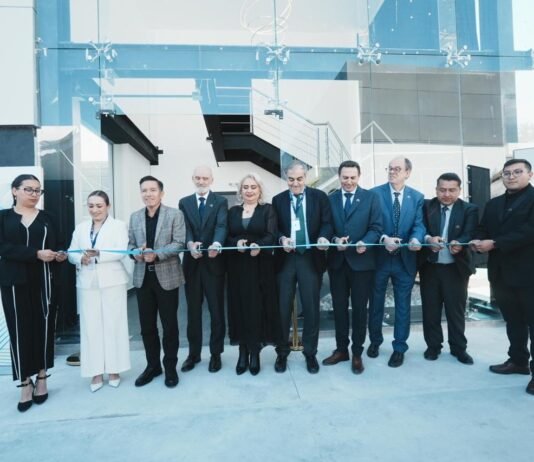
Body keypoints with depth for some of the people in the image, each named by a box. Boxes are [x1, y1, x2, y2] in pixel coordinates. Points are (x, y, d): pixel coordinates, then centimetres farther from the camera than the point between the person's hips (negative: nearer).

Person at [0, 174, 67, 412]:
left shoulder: (46, 218, 10)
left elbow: (53, 247, 6)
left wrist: (59, 255, -16)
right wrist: (36, 253, -20)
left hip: (42, 281, 2)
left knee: (44, 328, 5)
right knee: (20, 330, 1)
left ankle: (41, 378, 19)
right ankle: (25, 384, 12)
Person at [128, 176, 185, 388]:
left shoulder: (175, 214, -3)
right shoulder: (135, 217, 11)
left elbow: (178, 243, -10)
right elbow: (130, 243, 11)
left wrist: (157, 254, -23)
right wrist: (136, 253, -12)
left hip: (167, 277, -4)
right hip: (143, 278, 4)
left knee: (169, 325, 6)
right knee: (147, 326, 12)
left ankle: (170, 367, 22)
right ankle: (152, 365, 29)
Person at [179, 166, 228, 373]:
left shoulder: (220, 201, 1)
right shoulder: (184, 202, 9)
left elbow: (221, 226, -16)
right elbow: (184, 228, -5)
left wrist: (216, 244, -37)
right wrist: (190, 244, -27)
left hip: (213, 262, -2)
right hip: (192, 263, 3)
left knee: (217, 310, 6)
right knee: (193, 311, 12)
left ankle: (216, 353, 22)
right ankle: (194, 353, 28)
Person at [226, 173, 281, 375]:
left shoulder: (267, 209, 4)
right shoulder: (233, 211, 12)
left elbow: (271, 236, -8)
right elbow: (226, 237, 5)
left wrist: (259, 246, -27)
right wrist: (236, 243, -16)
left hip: (260, 267, -2)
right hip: (237, 267, 2)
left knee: (257, 307, 1)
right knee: (240, 308, 4)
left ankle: (255, 352, 13)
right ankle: (243, 352, 15)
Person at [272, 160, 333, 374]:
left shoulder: (319, 197, 4)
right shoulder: (278, 200, 7)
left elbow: (327, 222, -2)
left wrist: (323, 237, -23)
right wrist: (282, 239, -18)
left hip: (311, 258, -1)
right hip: (285, 258, 1)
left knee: (311, 308, 7)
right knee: (283, 308, 7)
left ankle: (310, 353, 25)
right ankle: (282, 352, 24)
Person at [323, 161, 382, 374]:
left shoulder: (371, 197, 1)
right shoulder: (330, 199, 7)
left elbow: (376, 227, -5)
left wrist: (365, 242, -23)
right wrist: (335, 240, -16)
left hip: (361, 261, -2)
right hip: (337, 261, 2)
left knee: (359, 308, 8)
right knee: (339, 307, 12)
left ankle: (357, 353, 23)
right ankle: (341, 349, 28)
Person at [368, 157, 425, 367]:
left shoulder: (417, 197, 3)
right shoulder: (374, 193, -4)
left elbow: (419, 224, -6)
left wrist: (416, 239, -27)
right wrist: (384, 238, -27)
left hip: (405, 259, 1)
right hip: (379, 257, -1)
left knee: (403, 305, 10)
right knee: (376, 303, 14)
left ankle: (399, 348, 26)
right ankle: (375, 340, 36)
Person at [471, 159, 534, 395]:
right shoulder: (493, 204, 15)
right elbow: (483, 231, 12)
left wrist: (494, 243, -21)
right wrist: (478, 242, -11)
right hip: (501, 272, 6)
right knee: (513, 320, 16)